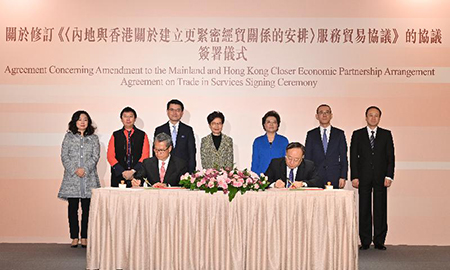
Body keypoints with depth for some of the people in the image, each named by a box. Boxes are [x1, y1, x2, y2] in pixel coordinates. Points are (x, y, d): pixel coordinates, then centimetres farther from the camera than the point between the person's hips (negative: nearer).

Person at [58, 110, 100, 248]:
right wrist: (74, 170, -9)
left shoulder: (94, 138, 11)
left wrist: (84, 169, -11)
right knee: (73, 208, 1)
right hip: (71, 177, 0)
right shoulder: (68, 137, 10)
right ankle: (74, 237, 8)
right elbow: (64, 156, 3)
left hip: (89, 177, 0)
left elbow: (95, 156, 2)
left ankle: (84, 237, 7)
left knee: (87, 208, 0)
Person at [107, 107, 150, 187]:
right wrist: (122, 172, -8)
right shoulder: (115, 135, 11)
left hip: (137, 176, -1)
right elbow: (110, 156, 4)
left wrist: (133, 171, -10)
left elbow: (145, 156, 1)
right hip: (118, 176, 1)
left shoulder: (142, 135, 9)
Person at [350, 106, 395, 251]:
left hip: (380, 178, 0)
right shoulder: (357, 134, 8)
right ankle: (365, 241, 9)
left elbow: (390, 156, 5)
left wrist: (389, 176, -5)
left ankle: (379, 241, 9)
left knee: (380, 209, 1)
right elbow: (353, 157, 5)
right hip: (363, 178, 0)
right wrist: (354, 177, -4)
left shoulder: (386, 134, 9)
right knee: (364, 210, 2)